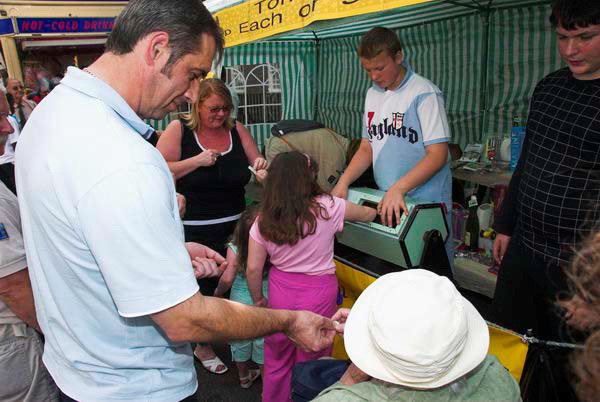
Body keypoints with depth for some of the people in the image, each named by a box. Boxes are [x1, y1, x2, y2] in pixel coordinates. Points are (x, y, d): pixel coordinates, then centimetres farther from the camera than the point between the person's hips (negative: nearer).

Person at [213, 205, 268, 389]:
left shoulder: (234, 249, -20)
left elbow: (227, 279, -23)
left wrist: (218, 292, -4)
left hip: (239, 301, 1)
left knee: (240, 339, 23)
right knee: (263, 342, 17)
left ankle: (244, 377, 44)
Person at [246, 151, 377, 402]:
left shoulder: (263, 220, -8)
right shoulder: (327, 207, -15)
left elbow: (253, 269, -6)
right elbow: (368, 215, 1)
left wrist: (258, 299, 10)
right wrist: (372, 210, 23)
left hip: (280, 292, 3)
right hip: (319, 293, -2)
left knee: (276, 360, 21)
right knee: (311, 360, 16)